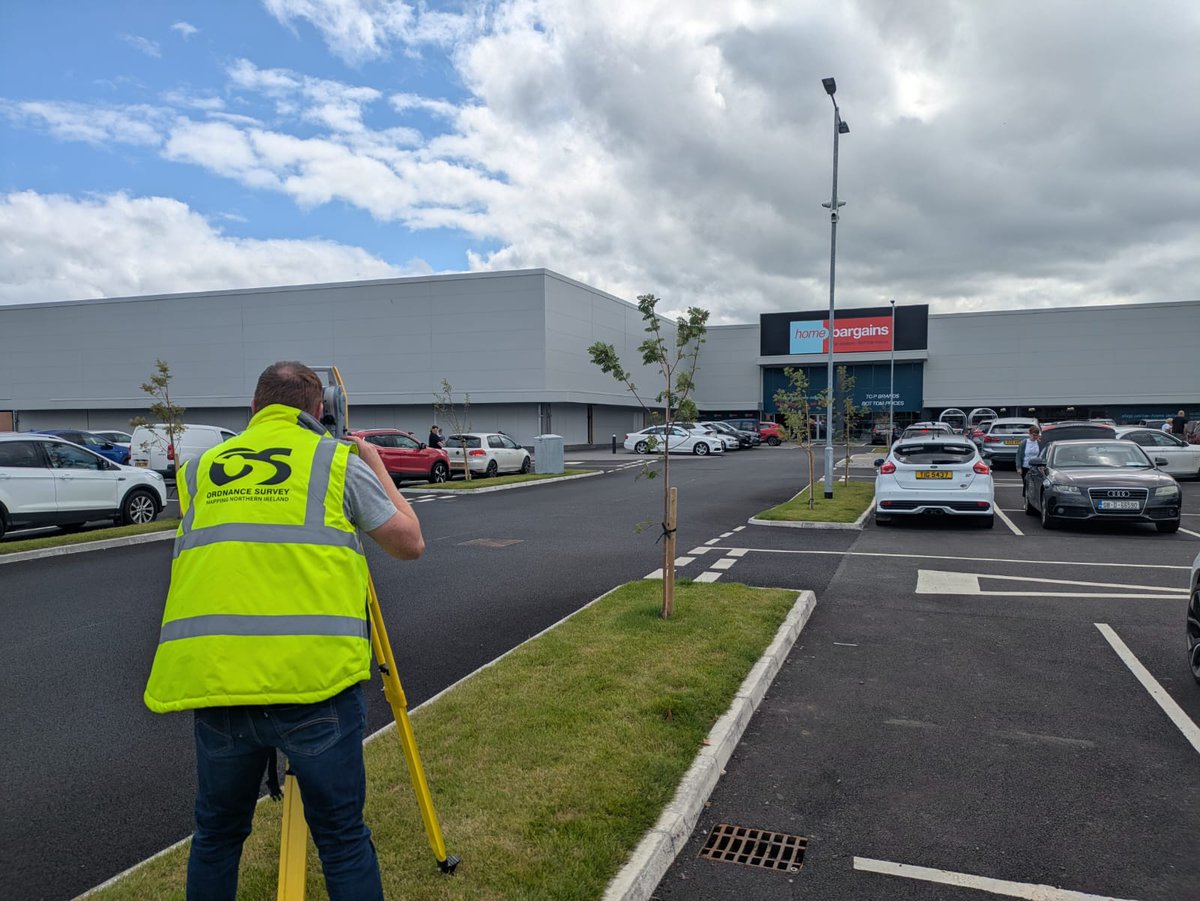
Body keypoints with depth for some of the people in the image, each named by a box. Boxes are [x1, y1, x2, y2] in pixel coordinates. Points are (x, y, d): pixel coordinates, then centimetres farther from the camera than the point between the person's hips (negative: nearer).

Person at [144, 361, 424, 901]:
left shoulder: (200, 469, 17)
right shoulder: (339, 459, 6)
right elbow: (409, 543, 11)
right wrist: (378, 468, 25)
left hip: (214, 678, 4)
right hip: (315, 676, -3)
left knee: (216, 834, 24)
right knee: (342, 837, 11)